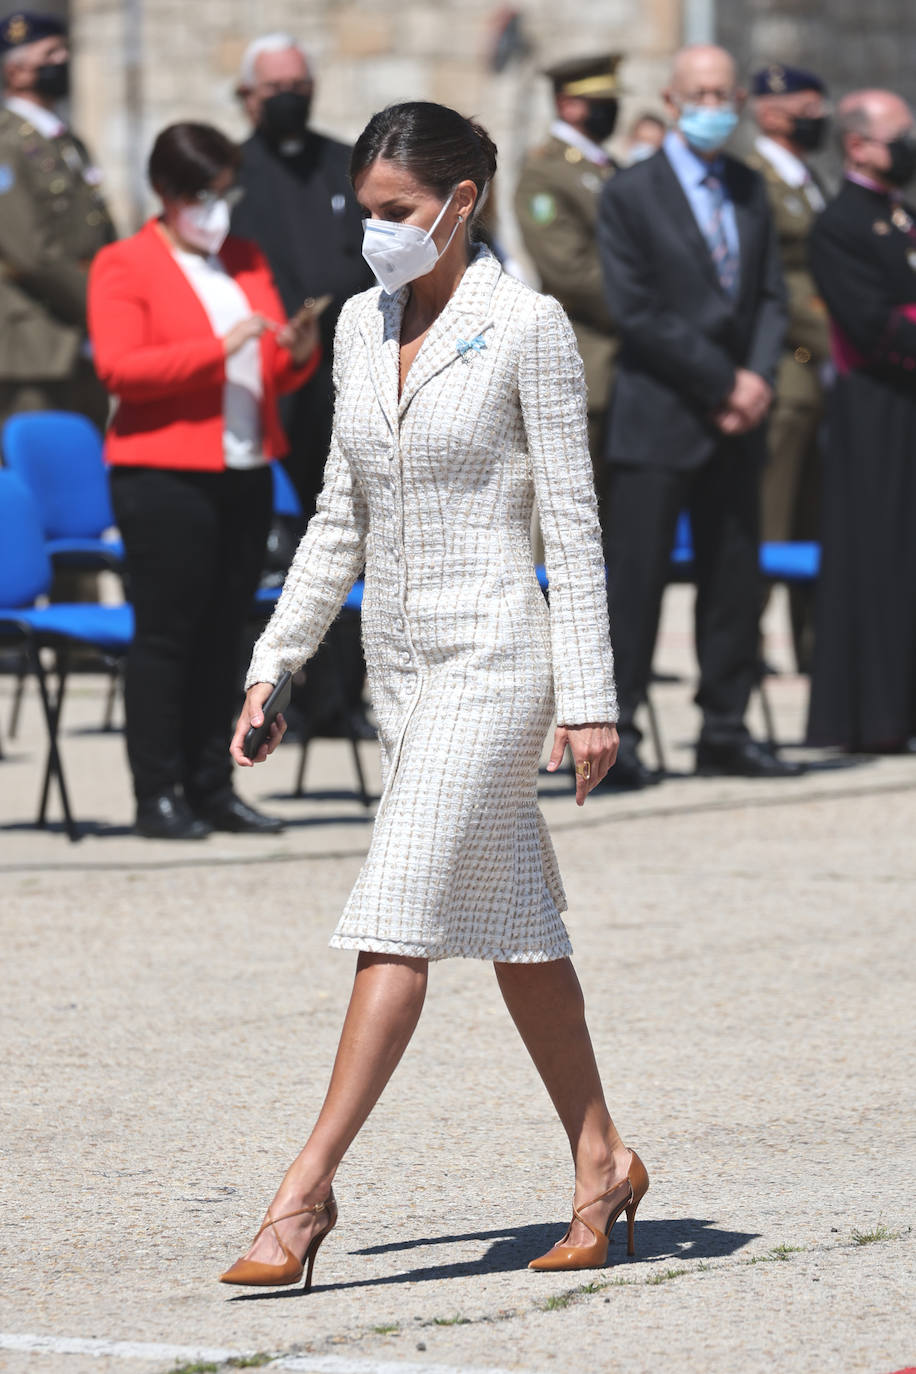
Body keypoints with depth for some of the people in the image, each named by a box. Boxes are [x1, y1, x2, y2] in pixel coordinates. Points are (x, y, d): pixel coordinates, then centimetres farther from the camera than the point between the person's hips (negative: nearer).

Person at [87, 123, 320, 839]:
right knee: (166, 634, -5)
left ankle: (213, 787, 10)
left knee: (225, 634, 6)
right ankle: (158, 795, -3)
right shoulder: (123, 267, -2)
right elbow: (118, 367, -14)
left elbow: (273, 372, 23)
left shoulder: (246, 262, 18)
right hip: (165, 476, -6)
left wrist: (298, 355, -1)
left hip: (246, 473, 6)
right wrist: (217, 349, -21)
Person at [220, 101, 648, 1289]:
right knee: (515, 927, 13)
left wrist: (589, 699, -12)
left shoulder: (526, 328, -9)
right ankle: (602, 1162, 22)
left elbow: (573, 522, -9)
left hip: (490, 655, -7)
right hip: (401, 657, 7)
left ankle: (308, 1188, -12)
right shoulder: (363, 325, 9)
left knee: (397, 921, -11)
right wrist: (273, 664, 12)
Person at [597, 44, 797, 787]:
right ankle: (614, 730, -1)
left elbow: (771, 295, 12)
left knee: (736, 578, 7)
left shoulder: (750, 190, 13)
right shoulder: (631, 194, -5)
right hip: (659, 418, -6)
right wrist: (721, 383, -12)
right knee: (637, 578, -5)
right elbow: (637, 312, -11)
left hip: (736, 418, 6)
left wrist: (759, 376, -7)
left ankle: (725, 727, 15)